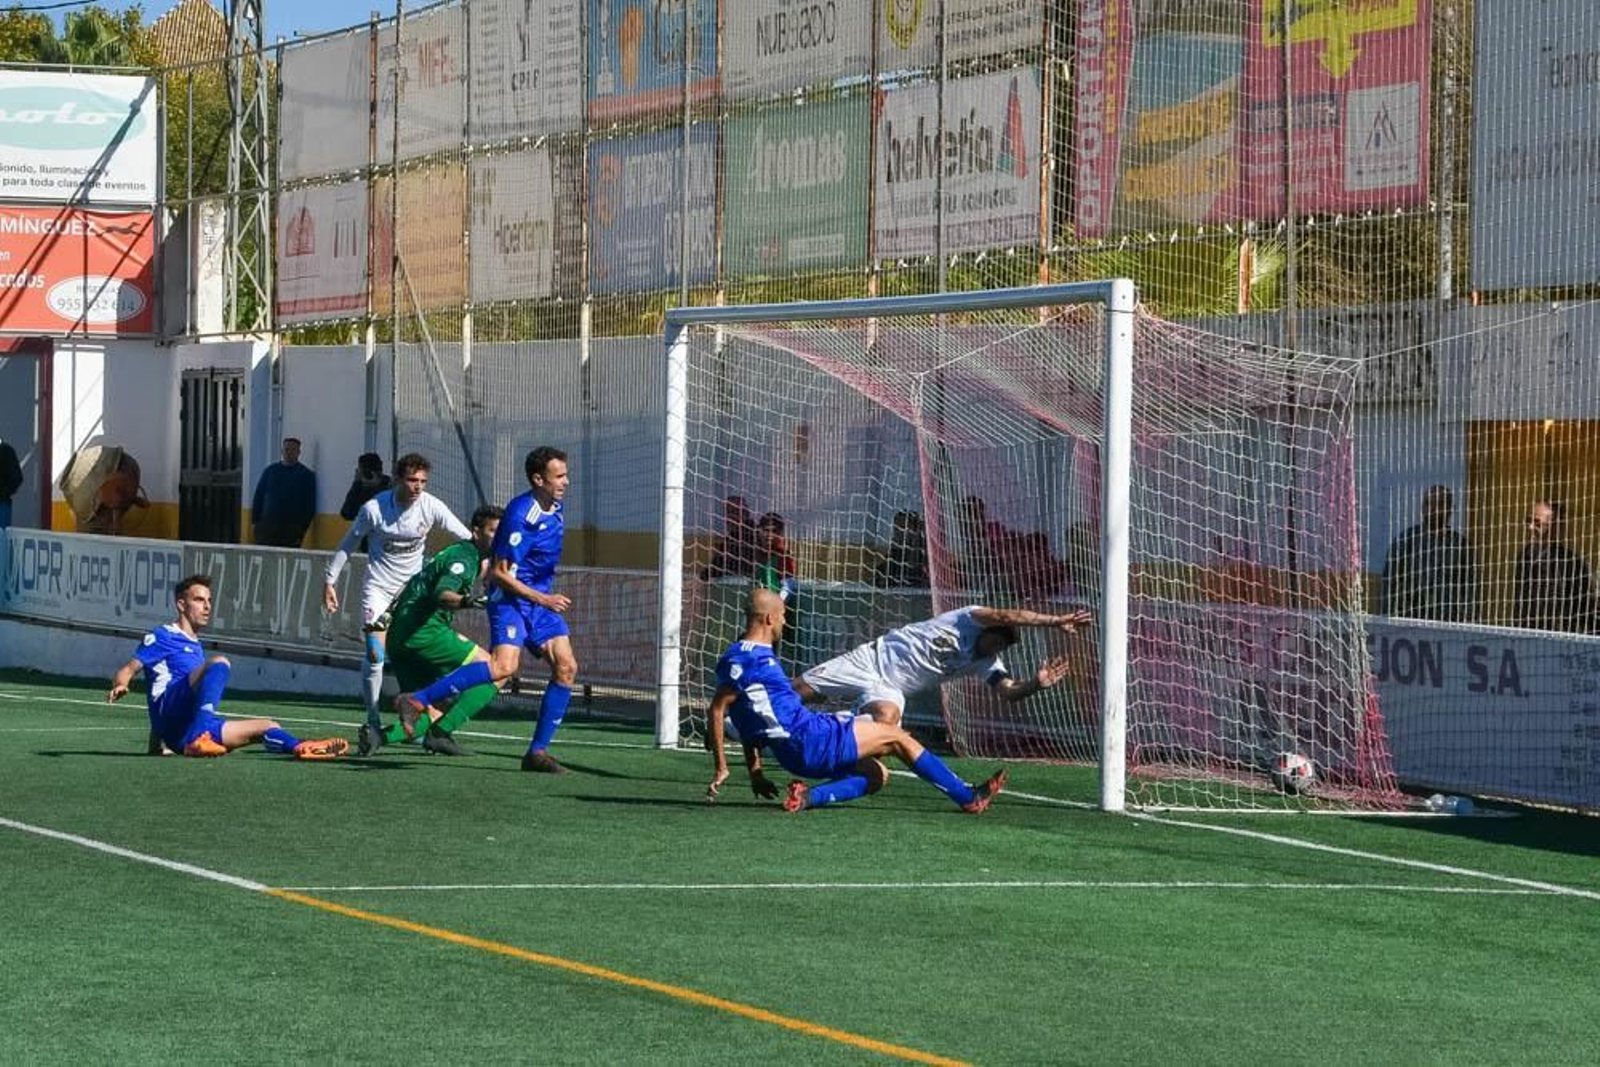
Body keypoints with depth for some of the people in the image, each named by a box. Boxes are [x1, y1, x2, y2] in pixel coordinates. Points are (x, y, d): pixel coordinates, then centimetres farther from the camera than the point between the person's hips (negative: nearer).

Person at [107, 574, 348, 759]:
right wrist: (120, 685, -21)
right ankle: (199, 738, -46)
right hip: (168, 710, -8)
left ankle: (301, 748, -30)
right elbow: (129, 669, 1)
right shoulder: (162, 636, 8)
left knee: (265, 727, 3)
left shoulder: (196, 647, 34)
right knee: (219, 663, -28)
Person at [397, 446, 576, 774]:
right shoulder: (522, 515, -19)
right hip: (510, 598, -9)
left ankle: (538, 752, 0)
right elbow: (500, 572, -18)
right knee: (504, 665, -28)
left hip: (541, 600, 9)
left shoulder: (554, 508, 10)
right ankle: (416, 701, -26)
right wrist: (541, 599, -19)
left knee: (566, 667, -4)